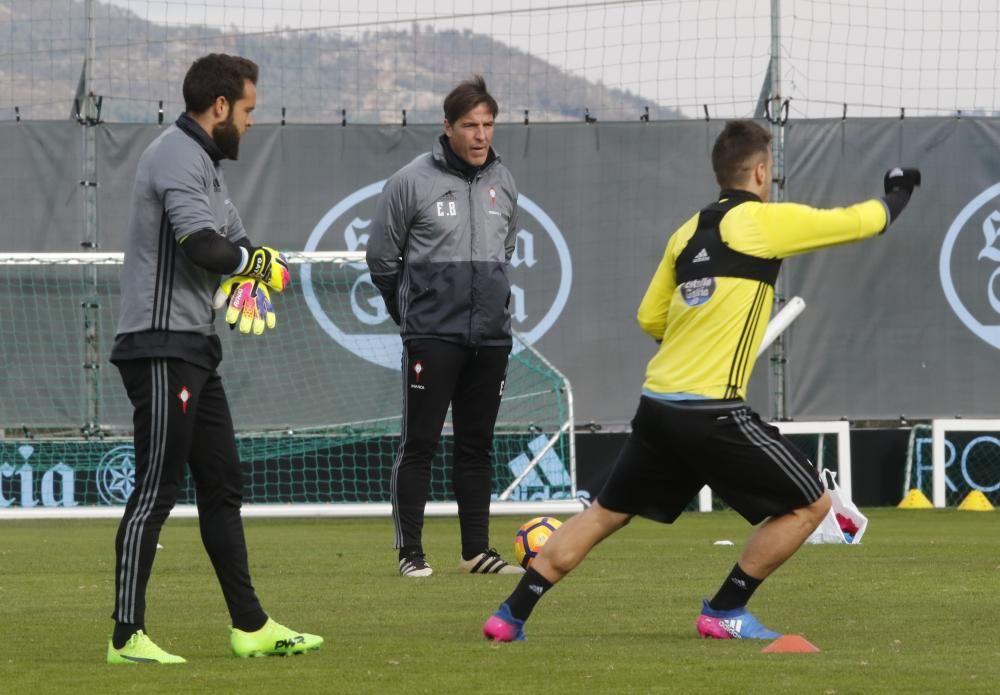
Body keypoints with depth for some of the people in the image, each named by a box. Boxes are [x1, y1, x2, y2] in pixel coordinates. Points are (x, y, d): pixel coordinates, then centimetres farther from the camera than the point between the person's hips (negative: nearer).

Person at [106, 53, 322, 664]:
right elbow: (203, 243, -25)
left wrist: (253, 275, -3)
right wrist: (258, 261, -6)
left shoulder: (205, 162, 19)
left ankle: (251, 626, 20)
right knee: (157, 490, -10)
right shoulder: (178, 156, -14)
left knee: (223, 485, 14)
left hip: (195, 349, 11)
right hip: (162, 349, -11)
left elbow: (235, 242, 19)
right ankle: (127, 637, -9)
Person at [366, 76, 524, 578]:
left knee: (477, 446, 9)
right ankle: (410, 551, 1)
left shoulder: (503, 183, 8)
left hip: (490, 334, 5)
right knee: (419, 443, -4)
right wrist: (410, 309, 9)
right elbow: (382, 257, 1)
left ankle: (476, 550, 15)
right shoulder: (411, 182, -7)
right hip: (432, 335, -5)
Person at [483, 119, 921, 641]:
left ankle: (511, 616, 17)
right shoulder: (765, 222, -4)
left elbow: (650, 318, 20)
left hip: (656, 403, 7)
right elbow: (861, 222, 3)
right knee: (810, 504, 5)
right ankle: (724, 613, 6)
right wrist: (896, 196, 24)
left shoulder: (688, 232, 15)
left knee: (604, 514, 20)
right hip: (711, 414, -7)